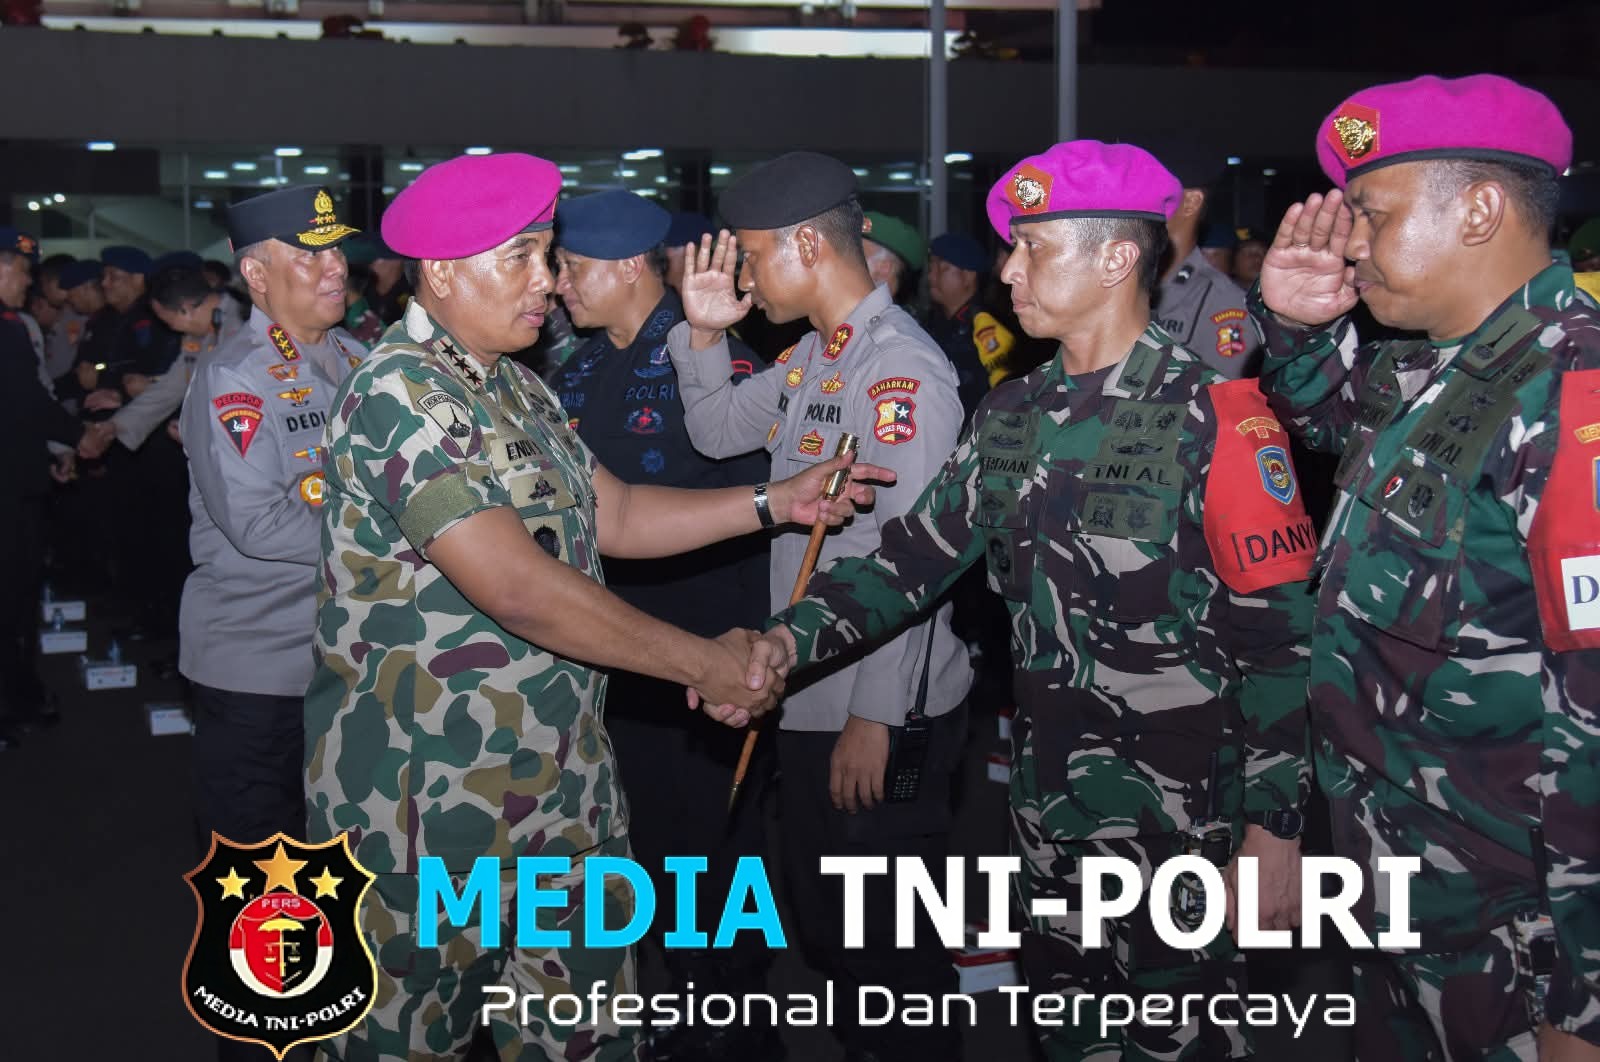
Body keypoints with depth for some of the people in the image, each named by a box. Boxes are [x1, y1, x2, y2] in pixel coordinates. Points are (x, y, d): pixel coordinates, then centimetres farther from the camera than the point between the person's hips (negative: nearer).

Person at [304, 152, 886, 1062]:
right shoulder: (398, 396, -18)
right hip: (429, 795, -8)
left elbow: (616, 516, 11)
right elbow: (520, 589, -26)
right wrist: (705, 664, -21)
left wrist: (778, 501, 1)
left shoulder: (517, 389, 13)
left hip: (557, 776, 8)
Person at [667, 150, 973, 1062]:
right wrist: (705, 332, 7)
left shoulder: (900, 366, -18)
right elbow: (719, 430, 23)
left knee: (890, 945, 6)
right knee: (827, 927, 22)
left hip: (880, 717, -9)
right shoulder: (814, 356, 9)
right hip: (812, 700, 9)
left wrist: (874, 718, -22)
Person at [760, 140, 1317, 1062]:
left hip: (1182, 812, -6)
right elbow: (917, 556, 3)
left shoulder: (1214, 415, -14)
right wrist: (792, 638, -12)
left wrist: (1274, 824, -17)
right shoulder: (1012, 417, 6)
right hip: (1050, 804, 6)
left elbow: (1280, 635, -15)